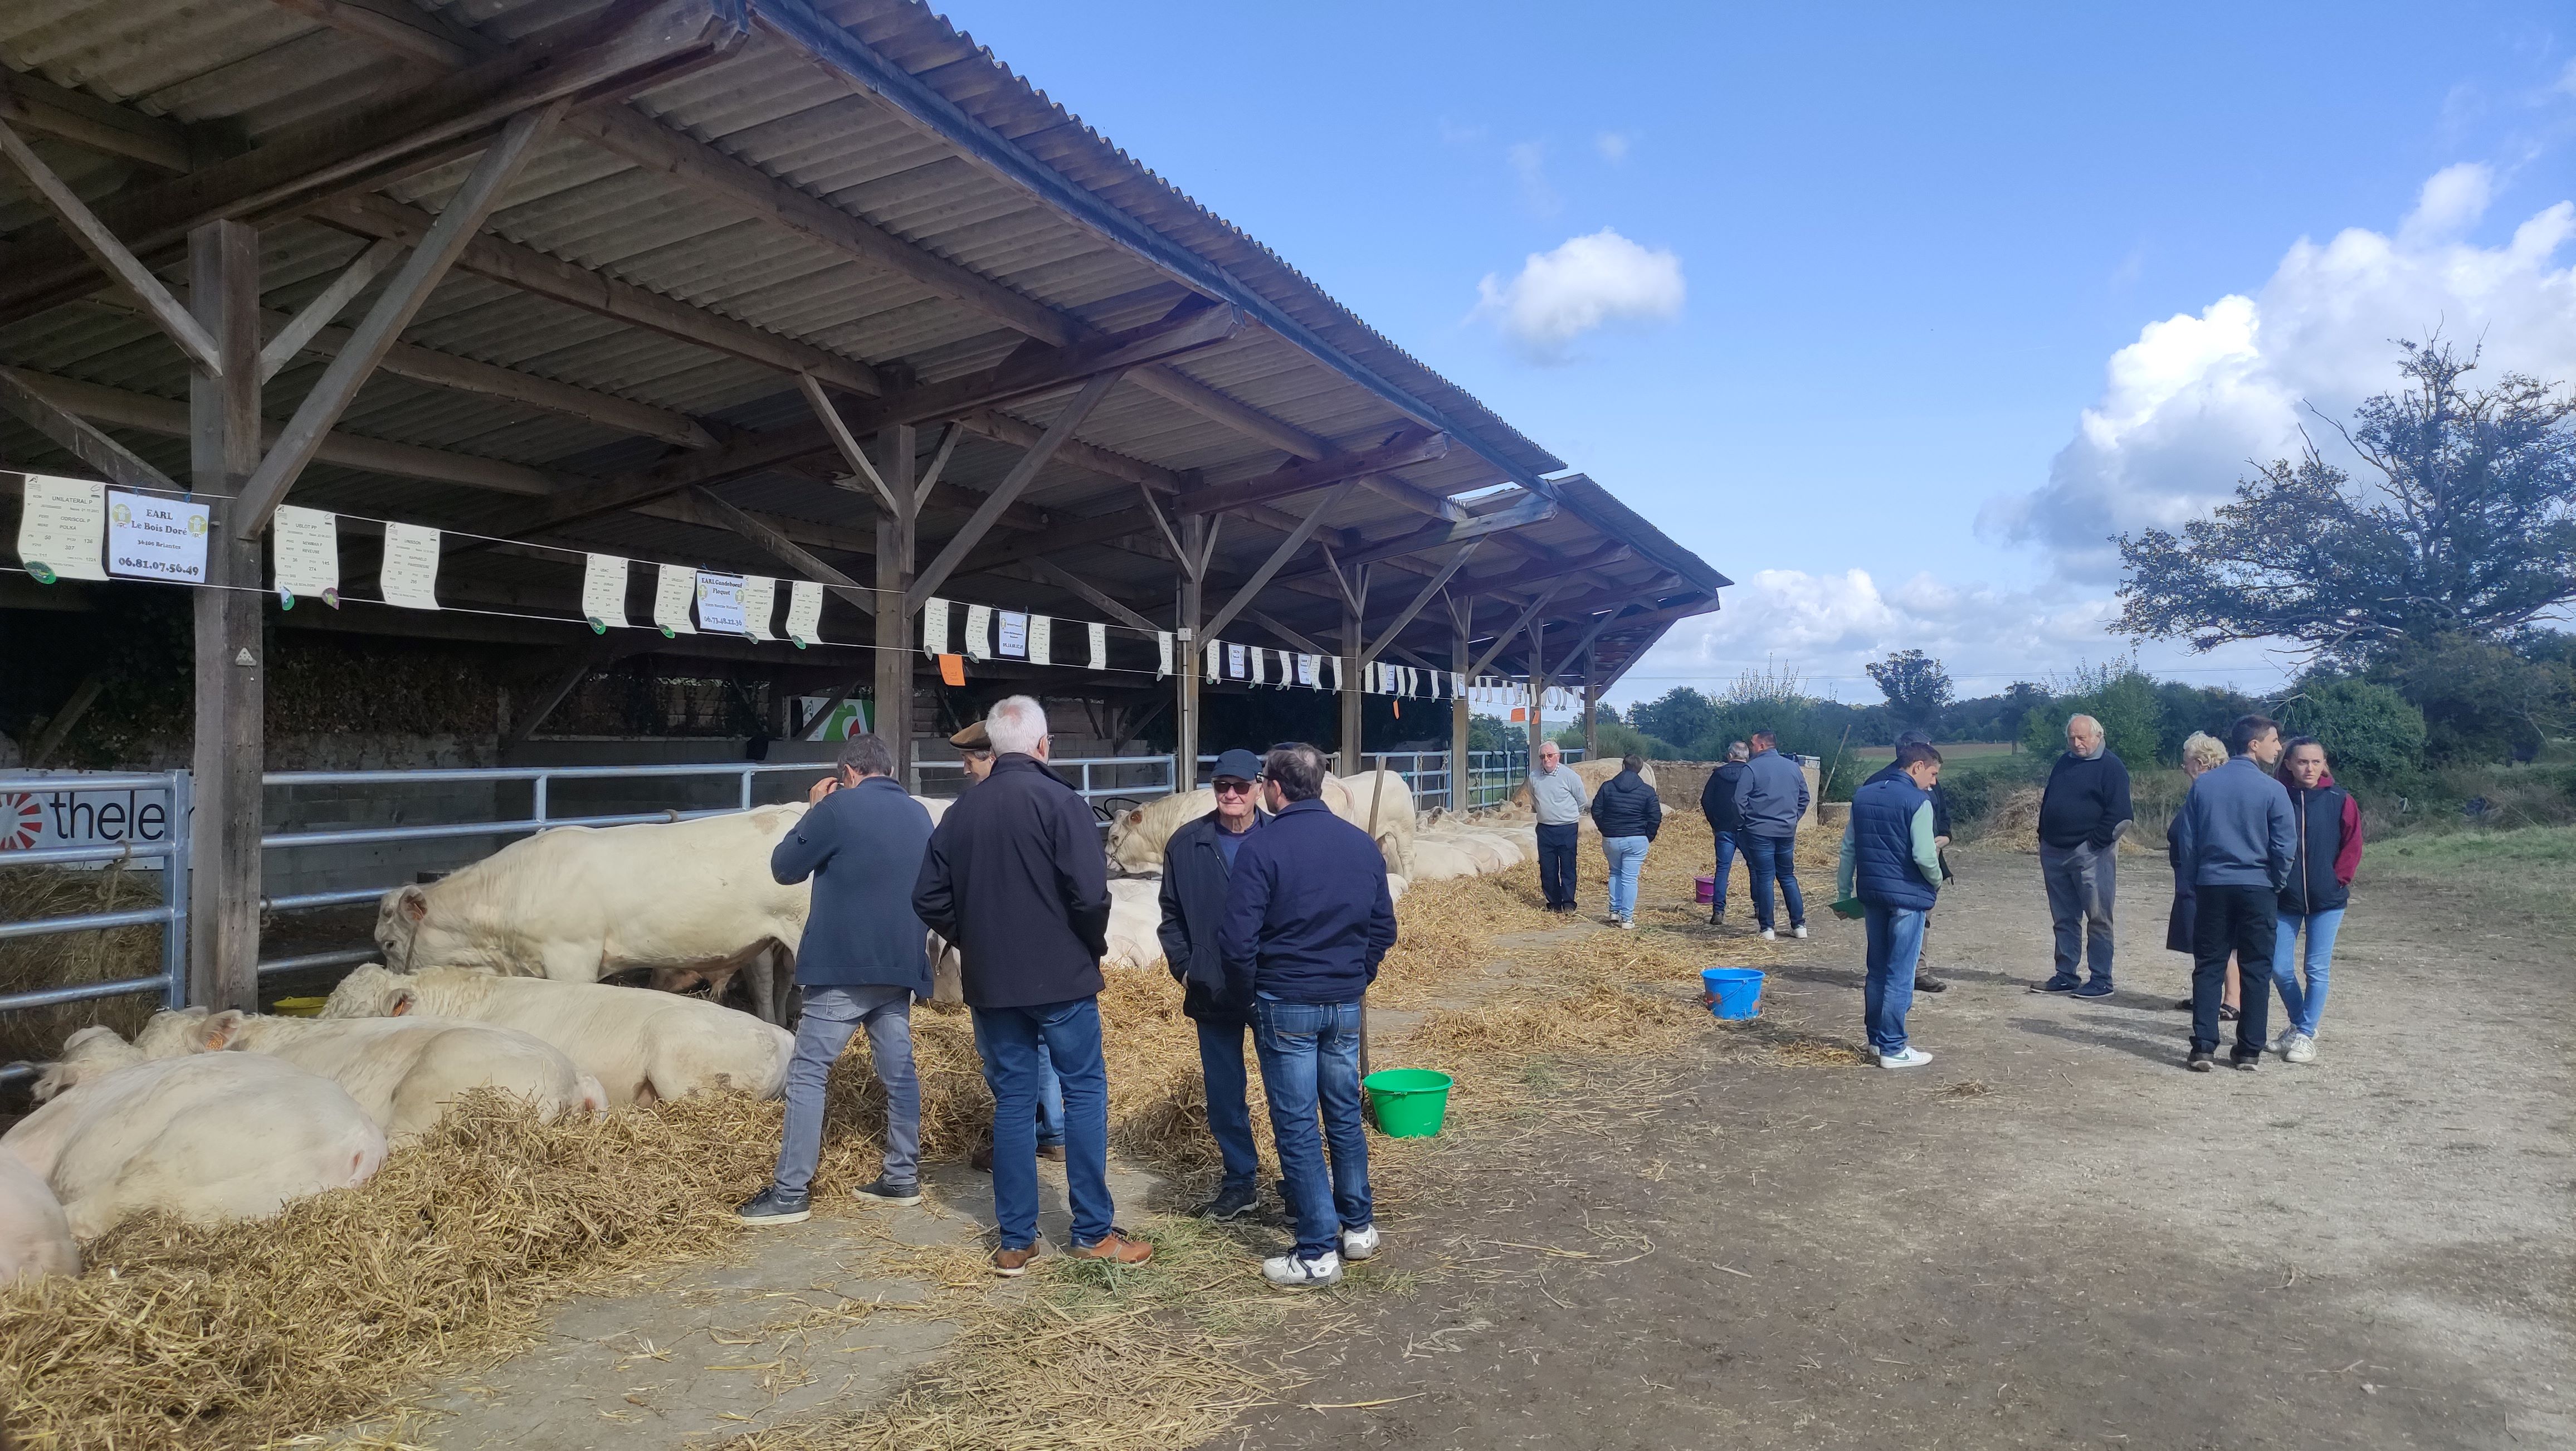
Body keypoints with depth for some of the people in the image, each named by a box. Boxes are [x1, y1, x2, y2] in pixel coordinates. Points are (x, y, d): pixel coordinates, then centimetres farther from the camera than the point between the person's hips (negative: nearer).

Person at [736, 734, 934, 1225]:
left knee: (807, 1073, -1)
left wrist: (813, 811, 8)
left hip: (842, 967, -6)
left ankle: (791, 1192, -1)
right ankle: (902, 1178, 17)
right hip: (898, 966, 6)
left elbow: (784, 868, -3)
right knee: (899, 1072, 12)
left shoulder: (839, 809, -10)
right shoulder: (920, 816, 10)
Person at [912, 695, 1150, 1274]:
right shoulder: (1059, 801, -11)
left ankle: (1016, 1242, 14)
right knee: (1085, 1091, 7)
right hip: (1061, 977, -4)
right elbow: (1090, 893, -18)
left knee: (1012, 1101, 10)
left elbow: (929, 898, 5)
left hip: (990, 982, 5)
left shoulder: (961, 811, 4)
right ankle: (1094, 1232, 10)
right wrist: (1093, 945, 0)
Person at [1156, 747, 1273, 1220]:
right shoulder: (1186, 845, 2)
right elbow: (1172, 914, 11)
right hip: (1212, 990, 3)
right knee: (1223, 1091, 11)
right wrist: (1183, 966, 2)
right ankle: (1240, 1180, 26)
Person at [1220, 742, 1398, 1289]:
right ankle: (1358, 1227, 28)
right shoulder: (1362, 844, 3)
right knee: (1345, 1115, 18)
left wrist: (1246, 995, 0)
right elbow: (1383, 928, 8)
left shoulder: (1262, 848, -14)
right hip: (1345, 1004, 5)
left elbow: (1238, 939, -16)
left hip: (1285, 1005, -5)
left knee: (1296, 1126, 2)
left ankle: (1318, 1254, 5)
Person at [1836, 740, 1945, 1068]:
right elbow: (1924, 855, -17)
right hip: (1907, 895, -7)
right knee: (1900, 973, -1)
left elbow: (1848, 848, 12)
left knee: (1877, 968, 17)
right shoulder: (1918, 801, -12)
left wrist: (1843, 893, 17)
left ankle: (1876, 1038, 24)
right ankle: (1893, 1049, 2)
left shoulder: (1863, 795, 9)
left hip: (1871, 893, 7)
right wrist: (1937, 882, 2)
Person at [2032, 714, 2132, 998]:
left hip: (2090, 855, -7)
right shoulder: (2064, 763, 17)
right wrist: (2044, 838, 15)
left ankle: (2101, 981, 1)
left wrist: (2096, 843, -15)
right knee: (2064, 919, 11)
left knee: (2098, 918, -3)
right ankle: (2065, 976, 17)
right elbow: (2048, 801, 24)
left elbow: (2120, 814, -12)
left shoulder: (2111, 767, -6)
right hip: (2055, 853, 7)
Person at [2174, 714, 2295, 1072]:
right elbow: (2285, 847, -8)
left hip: (2211, 887, 3)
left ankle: (2203, 1048, 2)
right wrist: (2276, 884, 8)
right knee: (2255, 970, 7)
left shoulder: (2203, 784, 2)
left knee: (2208, 968, 6)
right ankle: (2249, 1051, 10)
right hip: (2257, 889, -3)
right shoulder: (2272, 790, -9)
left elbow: (2188, 841, 4)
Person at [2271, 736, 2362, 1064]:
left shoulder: (2340, 800, -3)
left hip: (2327, 900, -1)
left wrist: (2339, 878, -6)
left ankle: (2306, 1035, 11)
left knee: (2317, 969, 0)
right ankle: (2297, 1024, 26)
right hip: (2285, 899, 1)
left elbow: (2352, 844, 0)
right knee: (2279, 968, 3)